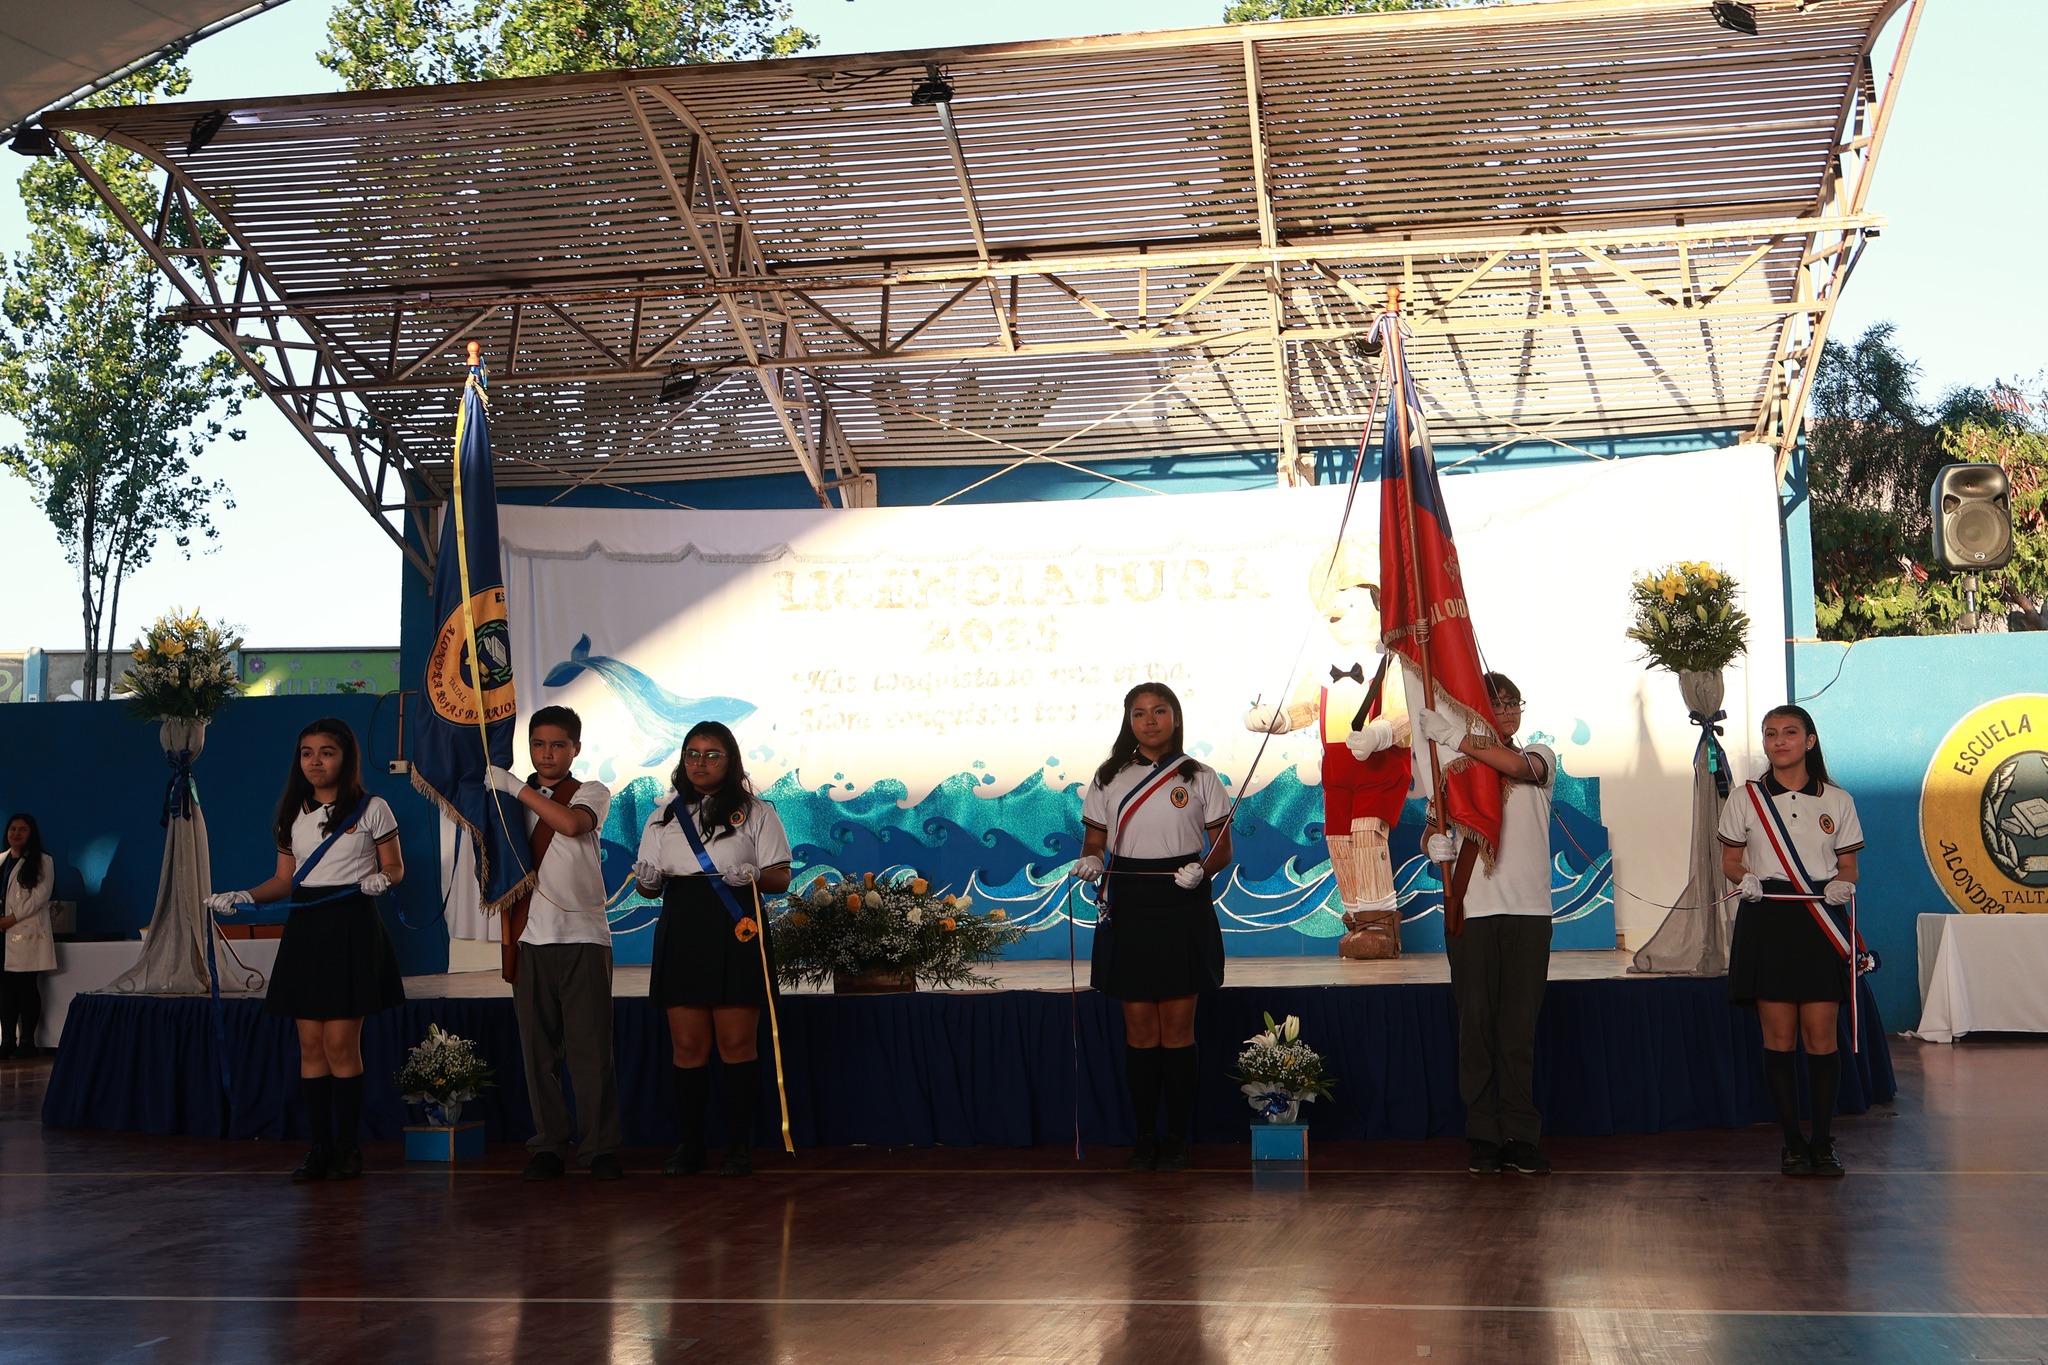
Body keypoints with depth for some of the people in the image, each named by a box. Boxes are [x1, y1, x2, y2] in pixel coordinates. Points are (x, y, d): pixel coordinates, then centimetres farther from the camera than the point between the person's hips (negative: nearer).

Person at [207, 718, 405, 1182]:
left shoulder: (372, 809, 0)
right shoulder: (293, 816, 13)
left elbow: (395, 869, 5)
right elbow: (284, 879, 15)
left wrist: (381, 879, -16)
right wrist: (243, 897, -1)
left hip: (351, 927, -4)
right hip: (304, 929, 5)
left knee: (340, 1043, -8)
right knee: (310, 1043, 2)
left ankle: (346, 1148, 3)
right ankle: (320, 1147, 9)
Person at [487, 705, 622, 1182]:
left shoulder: (592, 792, 6)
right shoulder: (513, 799, 16)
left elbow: (571, 823, -16)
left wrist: (515, 787, -13)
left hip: (583, 932, -3)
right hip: (530, 934, 3)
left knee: (591, 1045, -5)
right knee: (538, 1047, 2)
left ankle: (601, 1147, 1)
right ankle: (548, 1145, 9)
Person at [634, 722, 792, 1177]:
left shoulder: (755, 813, 8)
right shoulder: (663, 818, 17)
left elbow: (781, 878, 4)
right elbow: (649, 886, 17)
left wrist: (753, 876, -17)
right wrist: (646, 879, -7)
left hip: (736, 934, -3)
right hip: (681, 933, 3)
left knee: (737, 1044, -3)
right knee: (687, 1046, 2)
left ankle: (739, 1145, 4)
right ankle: (690, 1145, 9)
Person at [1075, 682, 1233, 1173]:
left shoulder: (1198, 778, 4)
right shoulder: (1108, 779, 8)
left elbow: (1223, 848, 5)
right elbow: (1094, 841, 11)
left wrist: (1201, 869, -16)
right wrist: (1088, 862, -12)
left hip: (1183, 907, -1)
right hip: (1128, 906, 1)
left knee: (1177, 1026, 0)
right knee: (1139, 1026, 2)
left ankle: (1177, 1138, 9)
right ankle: (1145, 1136, 10)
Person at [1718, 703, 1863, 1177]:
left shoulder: (1837, 801, 7)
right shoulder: (1745, 798, 6)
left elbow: (1848, 865, 11)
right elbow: (1730, 858, 10)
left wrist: (1843, 884, -11)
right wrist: (1744, 878, -11)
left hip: (1819, 923, 0)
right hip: (1766, 920, 0)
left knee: (1820, 1033, -4)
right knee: (1779, 1035, -1)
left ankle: (1824, 1139, 6)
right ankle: (1793, 1141, 8)